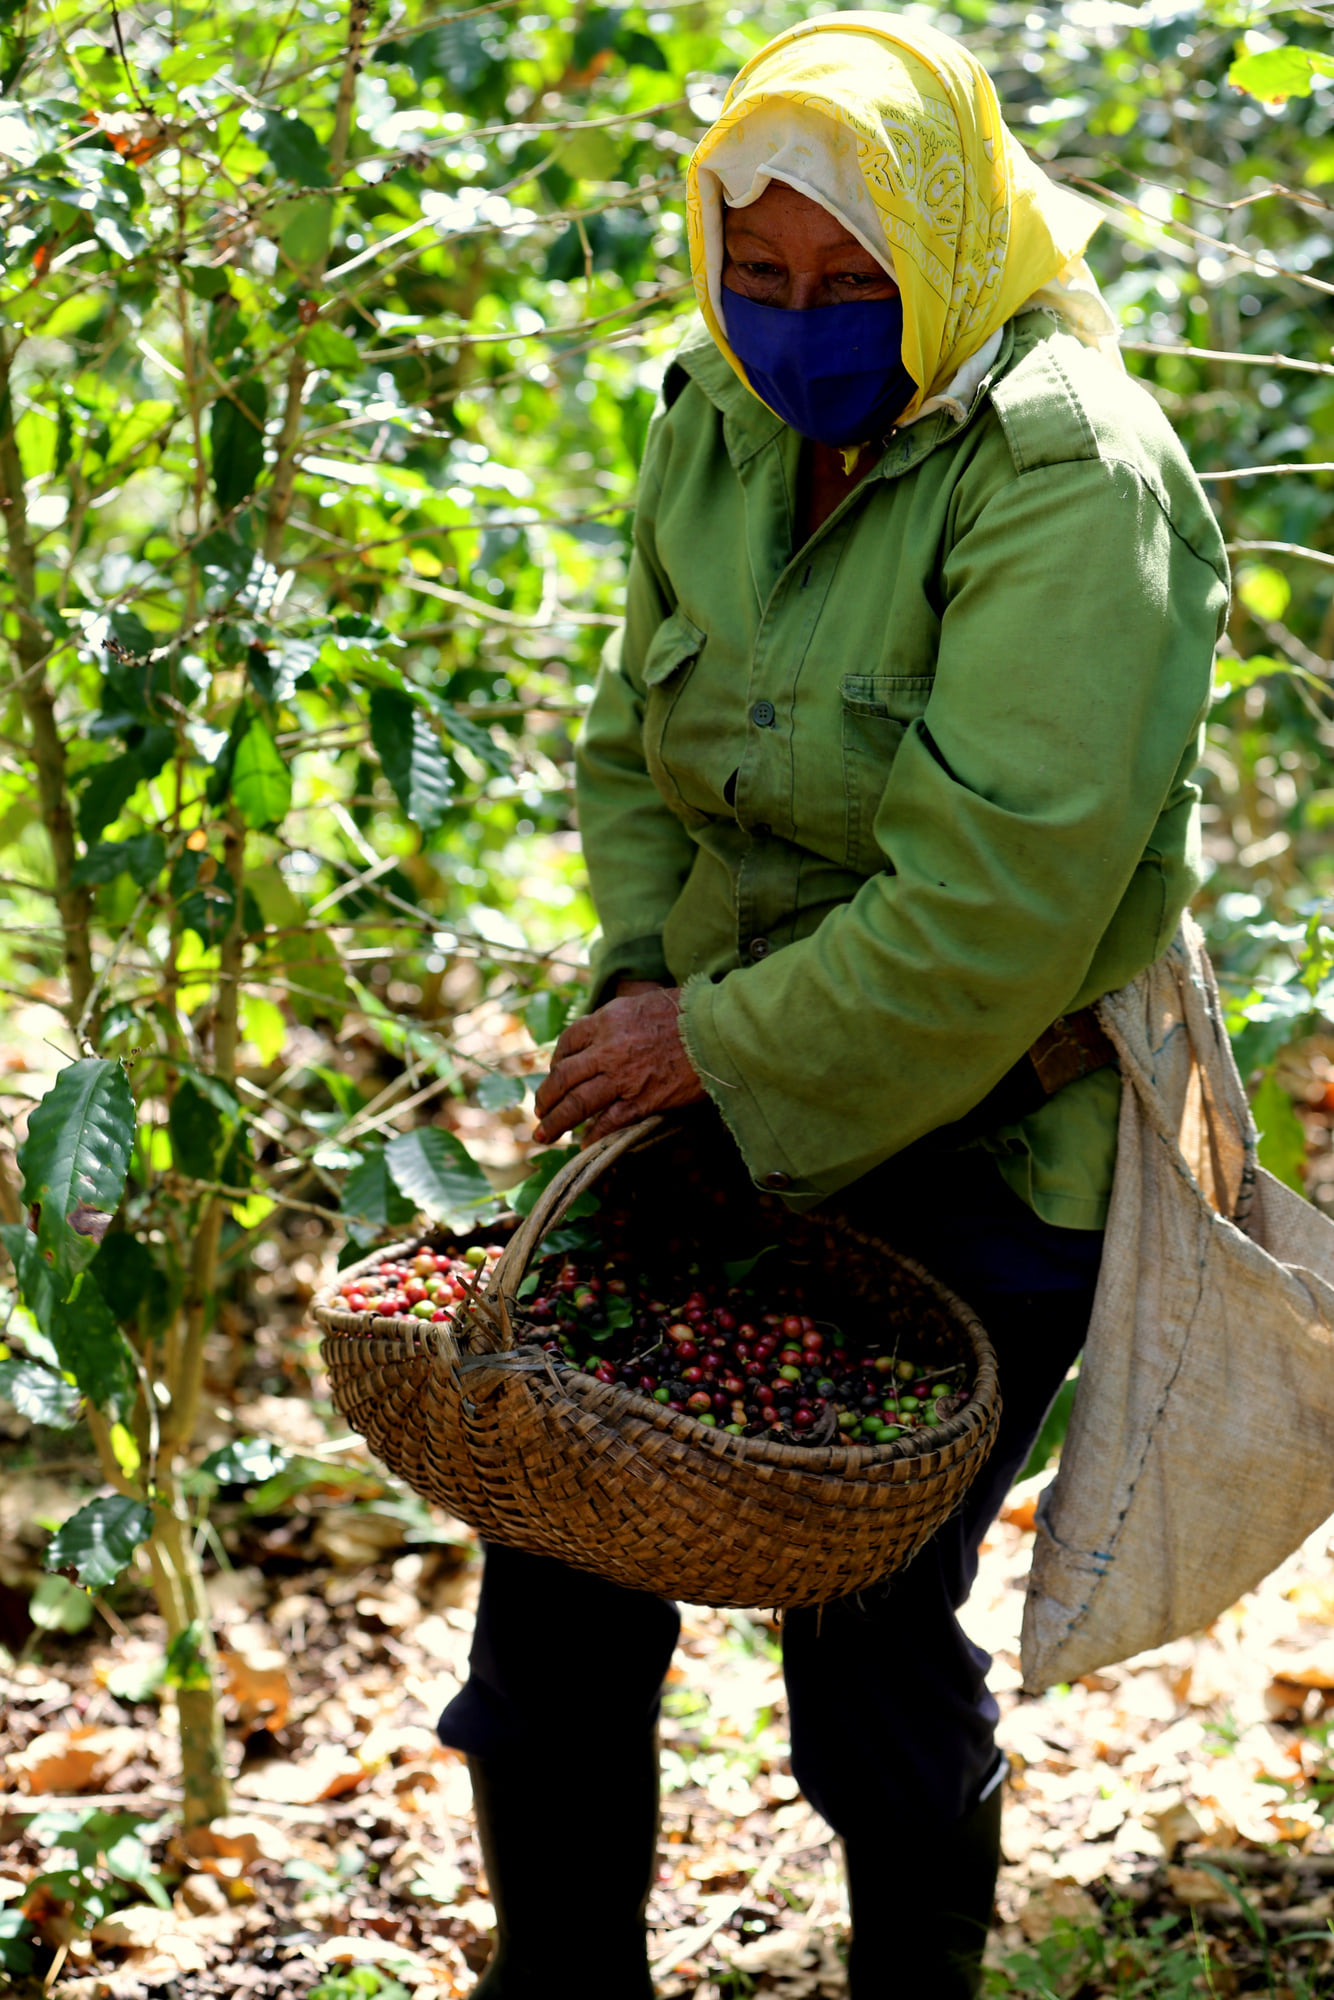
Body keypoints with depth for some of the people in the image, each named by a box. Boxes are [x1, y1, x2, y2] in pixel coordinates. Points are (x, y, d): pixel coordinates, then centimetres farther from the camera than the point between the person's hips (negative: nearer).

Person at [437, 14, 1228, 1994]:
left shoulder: (1067, 480, -20)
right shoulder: (720, 423, 2)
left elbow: (996, 898, -26)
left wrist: (723, 1048, -21)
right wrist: (646, 974, -3)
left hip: (975, 1143, -6)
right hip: (720, 1100, 6)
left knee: (875, 1621, 3)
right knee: (560, 1562, 9)